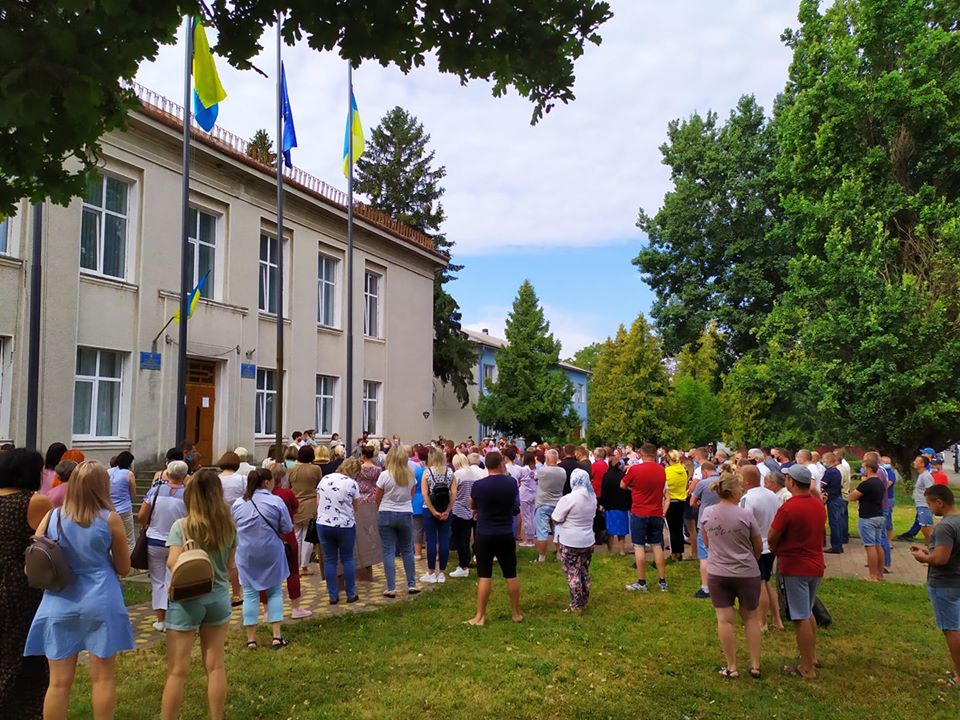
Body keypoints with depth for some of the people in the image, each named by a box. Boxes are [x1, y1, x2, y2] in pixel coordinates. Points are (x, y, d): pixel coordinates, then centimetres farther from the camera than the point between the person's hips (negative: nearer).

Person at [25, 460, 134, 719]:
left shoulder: (51, 517, 0)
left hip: (60, 605, 2)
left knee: (59, 682, 10)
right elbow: (124, 568, 2)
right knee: (102, 678, 9)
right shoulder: (110, 519, -7)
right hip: (101, 603, -2)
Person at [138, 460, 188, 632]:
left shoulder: (155, 491, -8)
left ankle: (160, 619, 17)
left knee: (158, 581, 14)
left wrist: (146, 525, 13)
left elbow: (141, 516, -8)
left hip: (154, 542, 1)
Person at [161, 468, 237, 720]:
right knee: (215, 666, 13)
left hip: (187, 600, -3)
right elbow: (230, 565, 4)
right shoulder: (229, 525, -2)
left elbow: (173, 564, -19)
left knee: (177, 671, 6)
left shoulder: (181, 526, -14)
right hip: (218, 598, 4)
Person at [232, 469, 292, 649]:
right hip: (271, 552, -2)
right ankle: (276, 635, 8)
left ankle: (251, 638, 11)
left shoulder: (238, 503, -1)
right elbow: (287, 528, -8)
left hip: (246, 554, 2)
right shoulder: (276, 502, -12)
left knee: (250, 594, 9)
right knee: (274, 592, 11)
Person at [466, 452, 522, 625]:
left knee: (484, 576, 3)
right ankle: (516, 613, 22)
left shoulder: (478, 485, -13)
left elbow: (472, 505, 6)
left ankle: (480, 616, 6)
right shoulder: (512, 482, -5)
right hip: (506, 535, 2)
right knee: (511, 575, 12)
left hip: (484, 535, -2)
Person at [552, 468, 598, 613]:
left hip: (570, 543, -6)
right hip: (588, 541, 6)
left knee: (573, 573, 3)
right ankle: (584, 602, 26)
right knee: (584, 572, 17)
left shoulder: (568, 499, -20)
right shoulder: (592, 497, 1)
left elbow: (555, 519, -14)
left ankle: (576, 605, 7)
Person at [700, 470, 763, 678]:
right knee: (750, 618, 15)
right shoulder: (745, 515, -15)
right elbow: (758, 546, -2)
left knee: (724, 620, 7)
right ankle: (755, 666, 19)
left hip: (717, 573, 2)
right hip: (747, 573, -1)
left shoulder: (707, 513, -6)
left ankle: (731, 667, 14)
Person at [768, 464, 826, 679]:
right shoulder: (819, 504, 2)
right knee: (808, 613, 23)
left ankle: (807, 668, 11)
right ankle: (812, 656, 33)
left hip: (794, 568, -7)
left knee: (801, 618, 2)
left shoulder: (788, 507, -21)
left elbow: (771, 539, -14)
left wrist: (776, 551, 8)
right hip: (816, 566, 7)